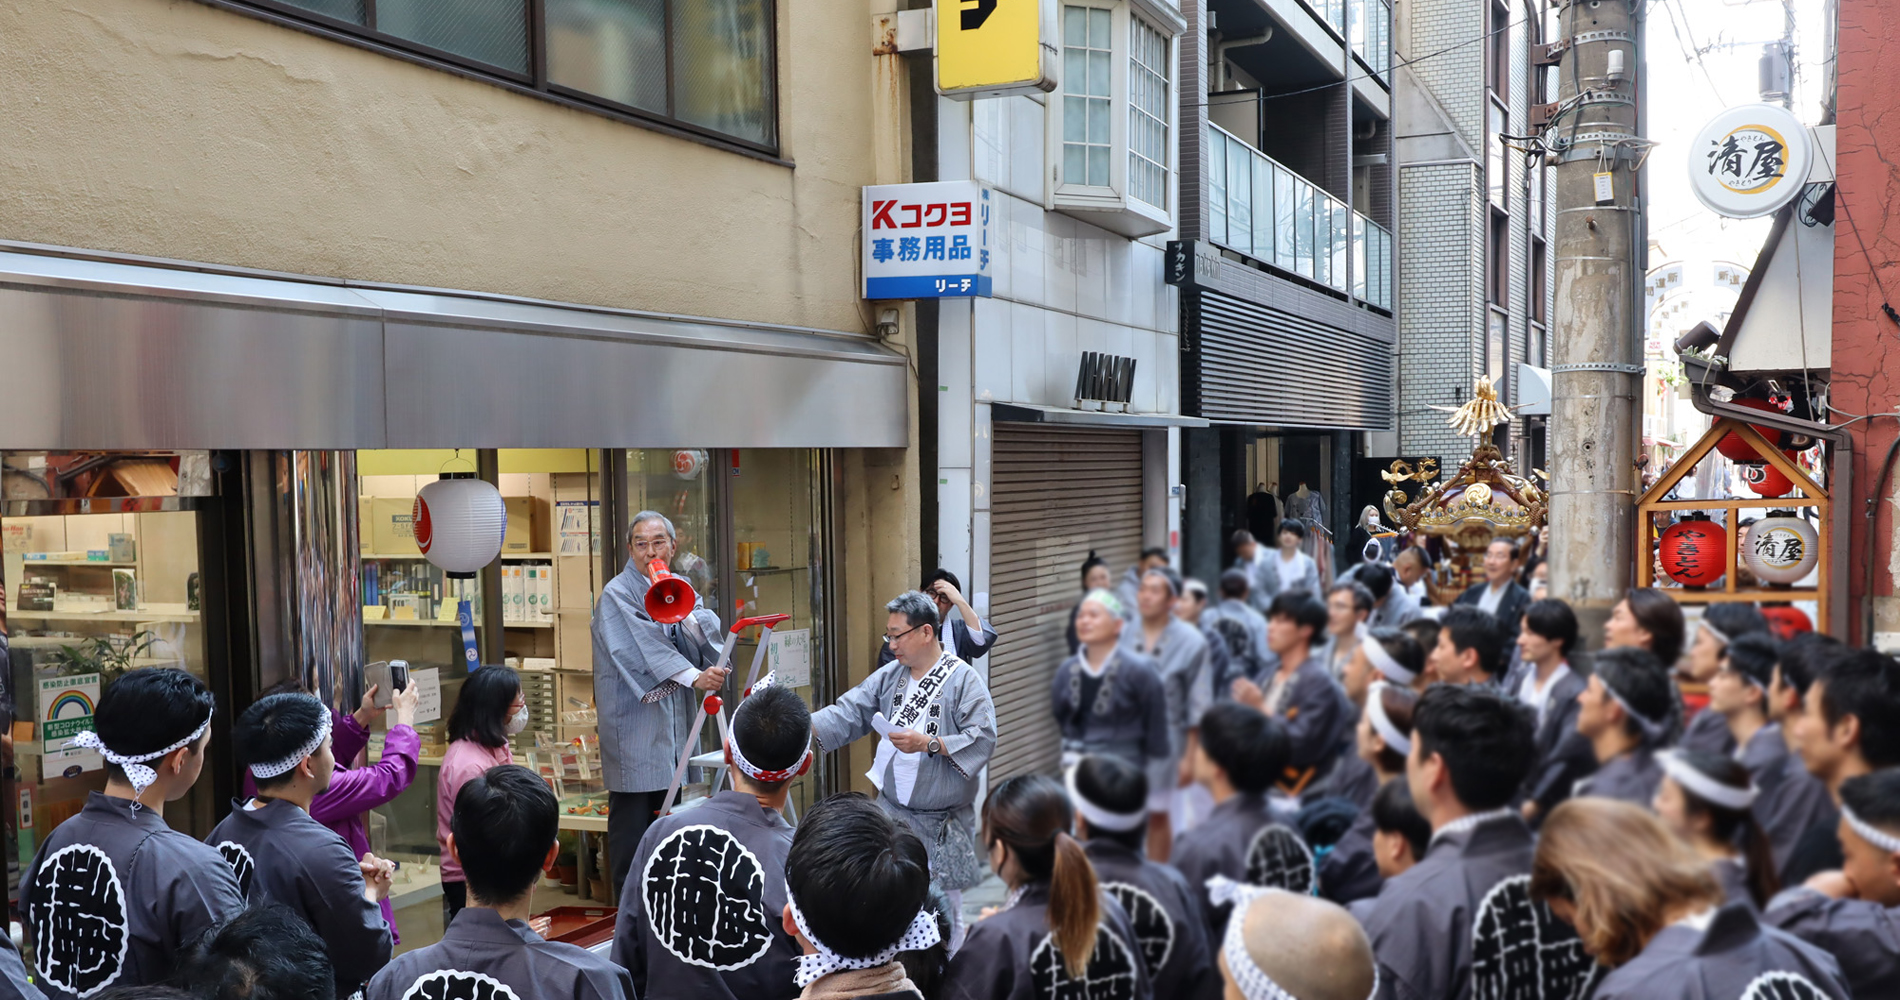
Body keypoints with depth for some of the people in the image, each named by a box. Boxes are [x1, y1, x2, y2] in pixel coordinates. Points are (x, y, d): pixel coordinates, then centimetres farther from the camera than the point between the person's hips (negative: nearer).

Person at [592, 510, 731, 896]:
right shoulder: (617, 595, -8)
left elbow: (709, 637, 2)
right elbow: (644, 648, -22)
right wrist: (694, 676, -33)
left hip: (674, 718, 6)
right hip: (635, 724, -6)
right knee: (633, 810, -6)